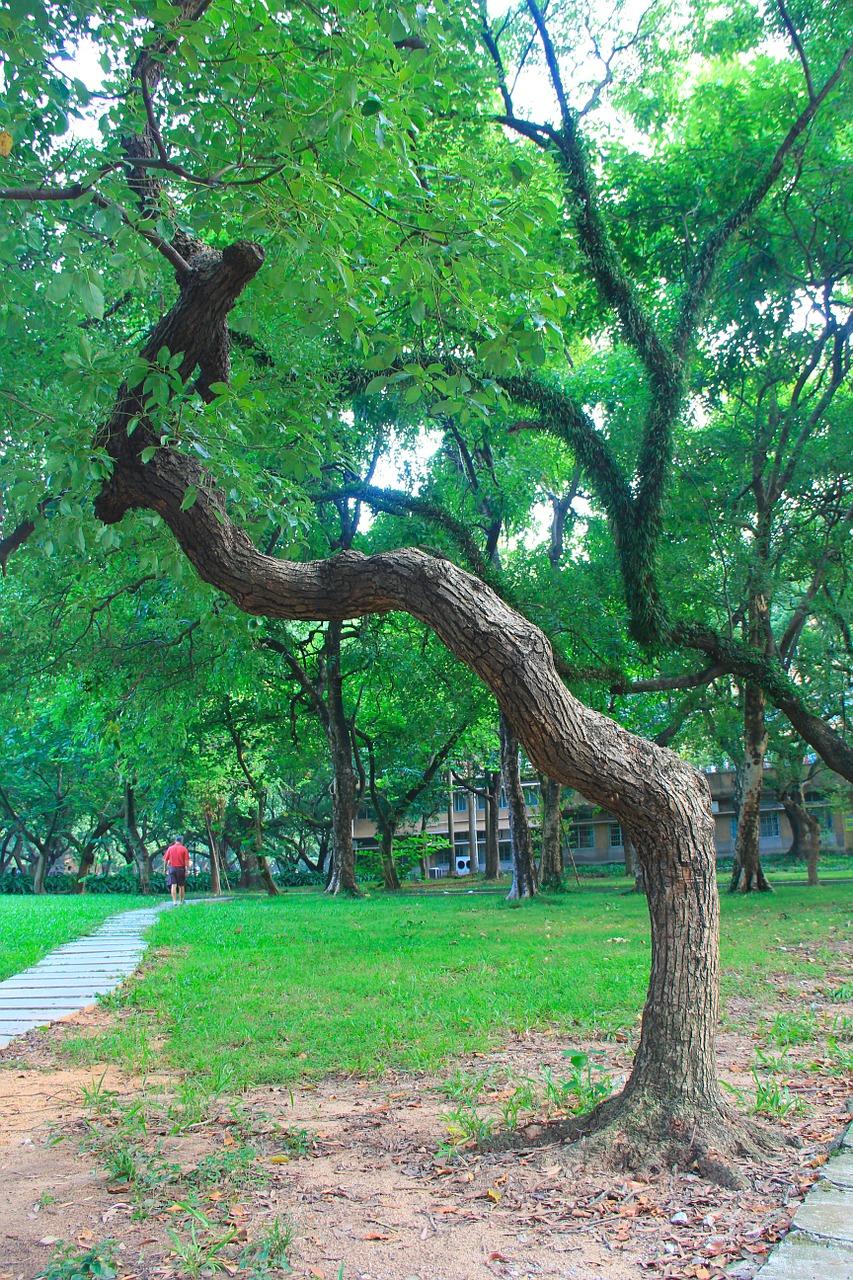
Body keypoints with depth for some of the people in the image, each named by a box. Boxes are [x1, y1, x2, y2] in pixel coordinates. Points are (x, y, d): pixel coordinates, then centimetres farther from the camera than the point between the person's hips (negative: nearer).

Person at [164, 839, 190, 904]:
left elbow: (165, 860, 3)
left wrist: (165, 869, 11)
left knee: (173, 885, -3)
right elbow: (186, 861, -8)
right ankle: (181, 901, 17)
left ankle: (174, 901, -12)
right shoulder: (184, 849, -2)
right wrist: (186, 870, -5)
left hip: (172, 868, 1)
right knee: (181, 886, 10)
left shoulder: (170, 848, 4)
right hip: (181, 869, -1)